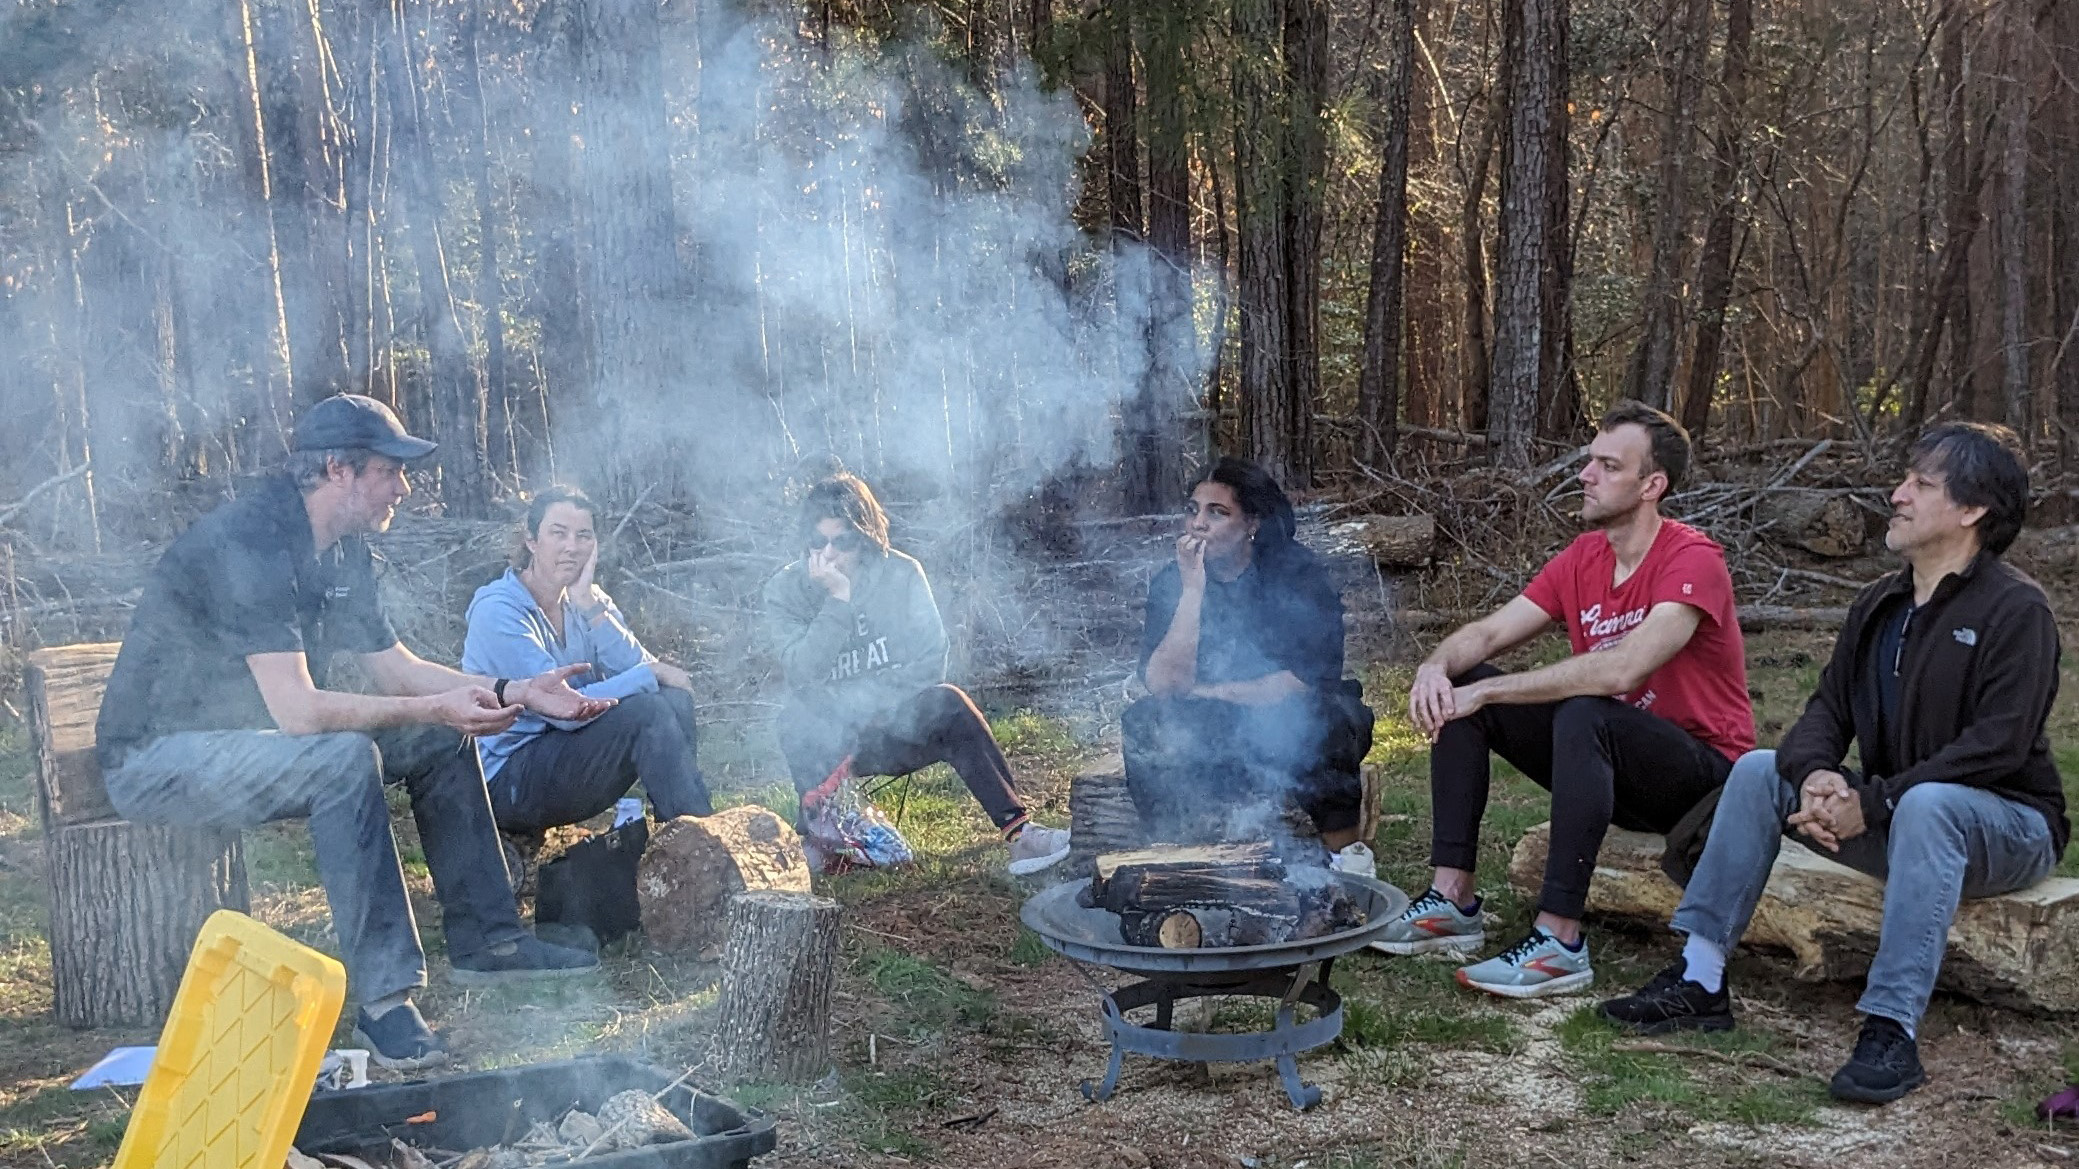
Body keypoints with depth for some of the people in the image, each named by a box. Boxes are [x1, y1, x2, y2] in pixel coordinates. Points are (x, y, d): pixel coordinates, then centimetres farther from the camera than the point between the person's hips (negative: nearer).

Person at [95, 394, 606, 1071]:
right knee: (344, 760, -34)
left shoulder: (344, 550, 4)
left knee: (442, 742, 4)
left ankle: (483, 941, 9)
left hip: (245, 735, 10)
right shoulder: (247, 544, -26)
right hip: (155, 759, -10)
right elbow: (296, 710, -33)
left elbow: (394, 669, 10)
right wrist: (434, 708, -31)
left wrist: (513, 692, -1)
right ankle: (383, 1000, -30)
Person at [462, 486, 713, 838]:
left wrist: (591, 608, -18)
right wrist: (652, 674, -18)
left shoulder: (585, 600, 6)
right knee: (646, 712, -24)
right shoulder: (497, 611, -17)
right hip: (509, 780, -7)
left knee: (674, 698, -11)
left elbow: (638, 668, -8)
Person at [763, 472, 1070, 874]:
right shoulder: (785, 589, -4)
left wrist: (874, 699, -14)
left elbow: (930, 659, -4)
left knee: (948, 703, -27)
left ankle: (1019, 831, -30)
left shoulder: (901, 574, -1)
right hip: (826, 736, 0)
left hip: (894, 723, 1)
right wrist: (838, 598, -23)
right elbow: (803, 673, -17)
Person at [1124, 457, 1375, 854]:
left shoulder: (1296, 572, -13)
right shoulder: (1170, 582, -6)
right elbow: (1164, 684, -19)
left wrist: (1206, 695, -16)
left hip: (1291, 730, -2)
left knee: (1326, 720, -34)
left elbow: (1309, 679, -19)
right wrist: (1192, 590, -25)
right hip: (1210, 740, 2)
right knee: (1141, 725, -25)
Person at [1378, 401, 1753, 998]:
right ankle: (1453, 902, -10)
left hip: (1700, 769, -7)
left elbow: (1620, 670, -33)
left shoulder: (1693, 561, -19)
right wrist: (1437, 666, -24)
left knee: (1583, 715, -37)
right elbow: (1487, 634, 0)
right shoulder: (1583, 557, 4)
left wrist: (1487, 691, -31)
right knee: (1456, 689, -5)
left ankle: (1560, 940, -34)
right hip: (1611, 765, 8)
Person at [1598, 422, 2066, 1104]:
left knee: (1928, 803, -39)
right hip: (1894, 819, 7)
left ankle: (1892, 1030, -40)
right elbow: (1828, 708, 3)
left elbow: (1998, 746, -24)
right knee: (1759, 770, -10)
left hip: (2008, 825, -7)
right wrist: (1815, 777, -21)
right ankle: (1700, 980, -14)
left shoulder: (2015, 610, -15)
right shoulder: (1879, 606, 8)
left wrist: (1871, 804, -27)